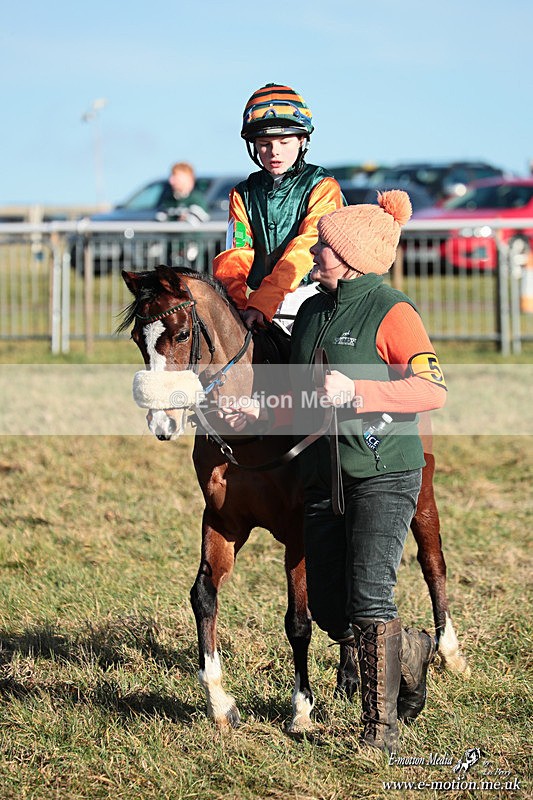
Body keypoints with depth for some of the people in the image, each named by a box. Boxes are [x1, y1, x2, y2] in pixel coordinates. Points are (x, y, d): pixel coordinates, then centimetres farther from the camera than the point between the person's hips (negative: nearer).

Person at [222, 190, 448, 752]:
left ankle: (380, 726, -4)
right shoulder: (311, 311, 12)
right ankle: (409, 650, 36)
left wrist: (356, 391, -29)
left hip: (382, 476, -7)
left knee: (369, 597, -15)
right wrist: (258, 411, 3)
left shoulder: (391, 312, -10)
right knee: (329, 614, 8)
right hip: (323, 477, 7)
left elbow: (434, 390, -21)